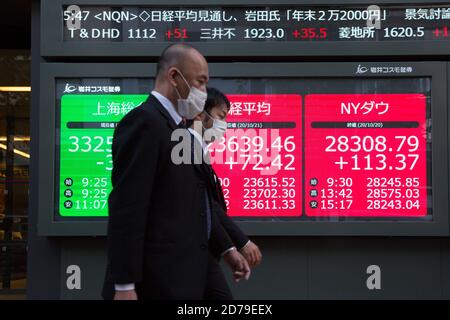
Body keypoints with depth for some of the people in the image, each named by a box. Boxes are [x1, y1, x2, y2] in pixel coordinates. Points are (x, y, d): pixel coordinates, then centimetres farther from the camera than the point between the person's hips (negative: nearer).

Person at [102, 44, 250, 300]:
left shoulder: (178, 127, 16)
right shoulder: (144, 121, -14)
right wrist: (124, 286, -22)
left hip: (181, 277, 9)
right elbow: (126, 209, -20)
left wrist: (226, 249, 17)